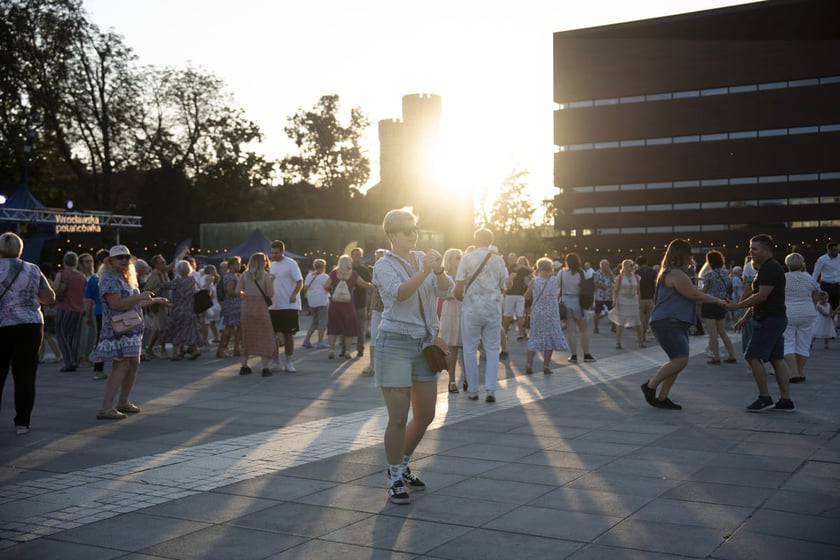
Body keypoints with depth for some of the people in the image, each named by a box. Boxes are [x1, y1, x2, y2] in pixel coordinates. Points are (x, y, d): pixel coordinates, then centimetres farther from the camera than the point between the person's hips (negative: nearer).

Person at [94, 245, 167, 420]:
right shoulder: (109, 279, -13)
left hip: (132, 329, 10)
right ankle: (106, 408, -16)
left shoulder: (126, 279, 18)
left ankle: (123, 402, 26)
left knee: (134, 364, 14)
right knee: (121, 366, -14)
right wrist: (140, 296, -21)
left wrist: (154, 300, 28)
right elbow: (116, 304, -24)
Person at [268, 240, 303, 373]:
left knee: (288, 334, 0)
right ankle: (276, 362, 16)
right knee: (271, 333, 6)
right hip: (273, 306, 7)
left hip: (288, 306, -7)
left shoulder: (290, 264, -8)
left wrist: (293, 295, -29)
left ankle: (288, 363, 10)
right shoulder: (273, 264, 14)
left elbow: (300, 282, -14)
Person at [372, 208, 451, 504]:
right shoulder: (384, 265, -7)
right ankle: (395, 480, 12)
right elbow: (400, 293, -26)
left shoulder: (423, 258, 9)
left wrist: (439, 271, -25)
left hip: (423, 343, 6)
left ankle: (402, 465, 32)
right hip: (395, 343, -6)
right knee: (399, 418, -3)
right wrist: (425, 271, -39)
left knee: (426, 414, 11)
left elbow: (444, 290, -5)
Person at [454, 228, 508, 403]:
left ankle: (473, 390, 11)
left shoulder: (467, 258, -4)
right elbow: (503, 288, 5)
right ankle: (490, 390, 1)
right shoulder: (498, 260, 3)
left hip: (472, 308, -2)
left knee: (470, 349, 8)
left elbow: (458, 290, -8)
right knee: (492, 349, 8)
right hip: (493, 308, 2)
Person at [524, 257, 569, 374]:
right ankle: (546, 366, 4)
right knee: (550, 337, 6)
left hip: (537, 313, 1)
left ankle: (529, 364, 4)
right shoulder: (555, 280, -5)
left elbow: (527, 295, 4)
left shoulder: (535, 281, -7)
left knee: (534, 338, 11)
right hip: (551, 313, -1)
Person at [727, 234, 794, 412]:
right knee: (777, 359, 9)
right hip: (775, 319, 11)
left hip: (769, 320, -11)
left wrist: (735, 306, -18)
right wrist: (745, 317, 21)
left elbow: (761, 296, -23)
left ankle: (765, 398, -3)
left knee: (753, 357, -8)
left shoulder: (770, 268, -16)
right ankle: (786, 401, 10)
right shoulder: (766, 268, 19)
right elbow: (759, 298, 24)